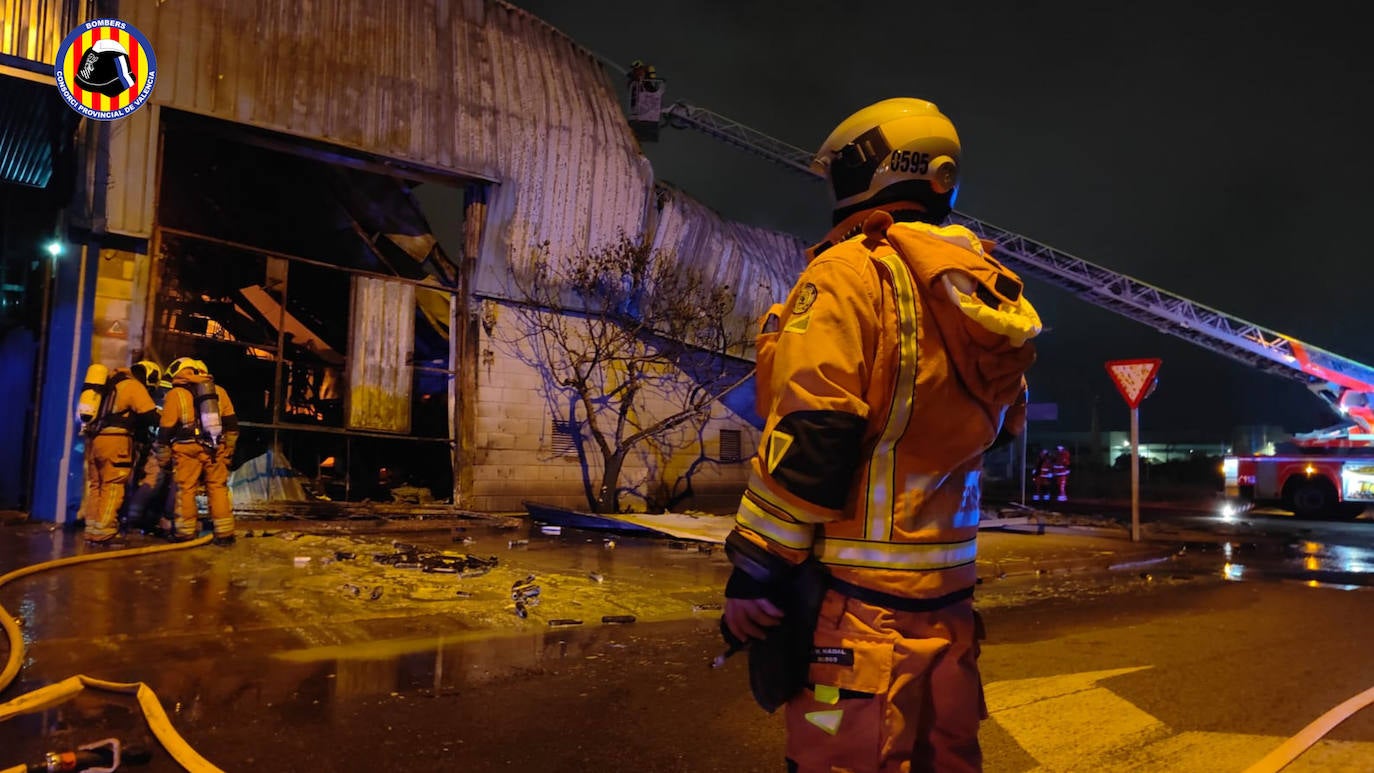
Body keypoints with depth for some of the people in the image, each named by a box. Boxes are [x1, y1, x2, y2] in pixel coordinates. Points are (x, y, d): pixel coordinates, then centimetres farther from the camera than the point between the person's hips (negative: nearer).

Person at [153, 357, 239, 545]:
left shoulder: (175, 395, 2)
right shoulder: (218, 391, 11)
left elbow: (165, 430, 2)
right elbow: (231, 425, 11)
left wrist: (163, 459, 10)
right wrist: (228, 452, 17)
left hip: (187, 450, -3)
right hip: (216, 451, 3)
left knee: (185, 490, 5)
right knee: (218, 489, 6)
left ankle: (185, 533, 8)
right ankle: (225, 533, 5)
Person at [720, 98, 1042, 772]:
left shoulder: (848, 270, -13)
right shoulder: (980, 290, 12)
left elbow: (809, 441, -19)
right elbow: (988, 430, 18)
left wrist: (753, 569, -13)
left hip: (852, 599, -8)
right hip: (945, 596, 8)